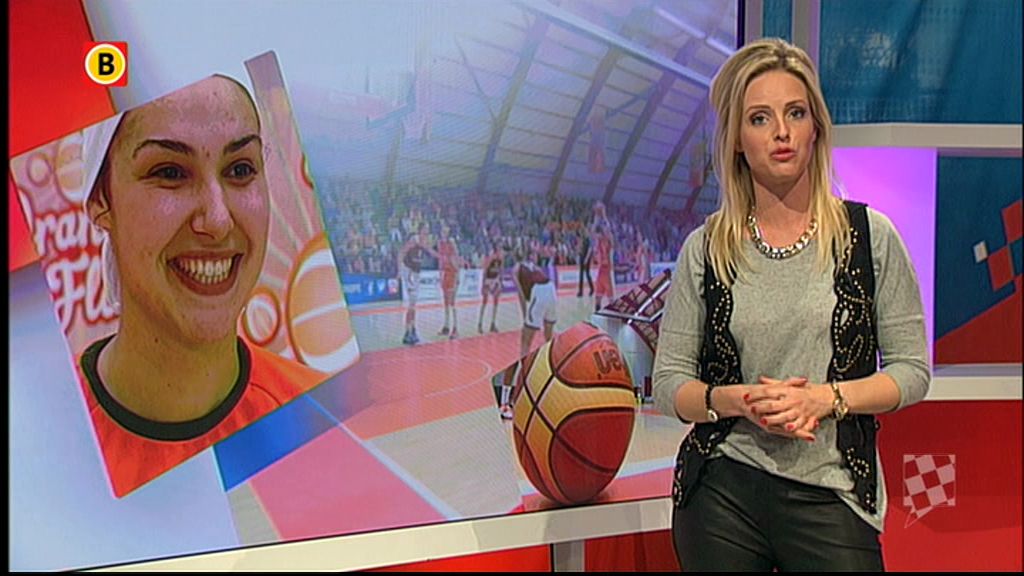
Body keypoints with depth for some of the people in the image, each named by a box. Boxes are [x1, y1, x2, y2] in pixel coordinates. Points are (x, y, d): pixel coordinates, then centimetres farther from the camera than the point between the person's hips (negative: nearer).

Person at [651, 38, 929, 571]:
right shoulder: (705, 249, 1)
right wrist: (739, 401, -16)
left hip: (830, 495, -1)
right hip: (721, 491, 1)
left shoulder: (870, 237, 0)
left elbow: (911, 370, 1)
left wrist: (825, 398, -15)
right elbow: (668, 381, 2)